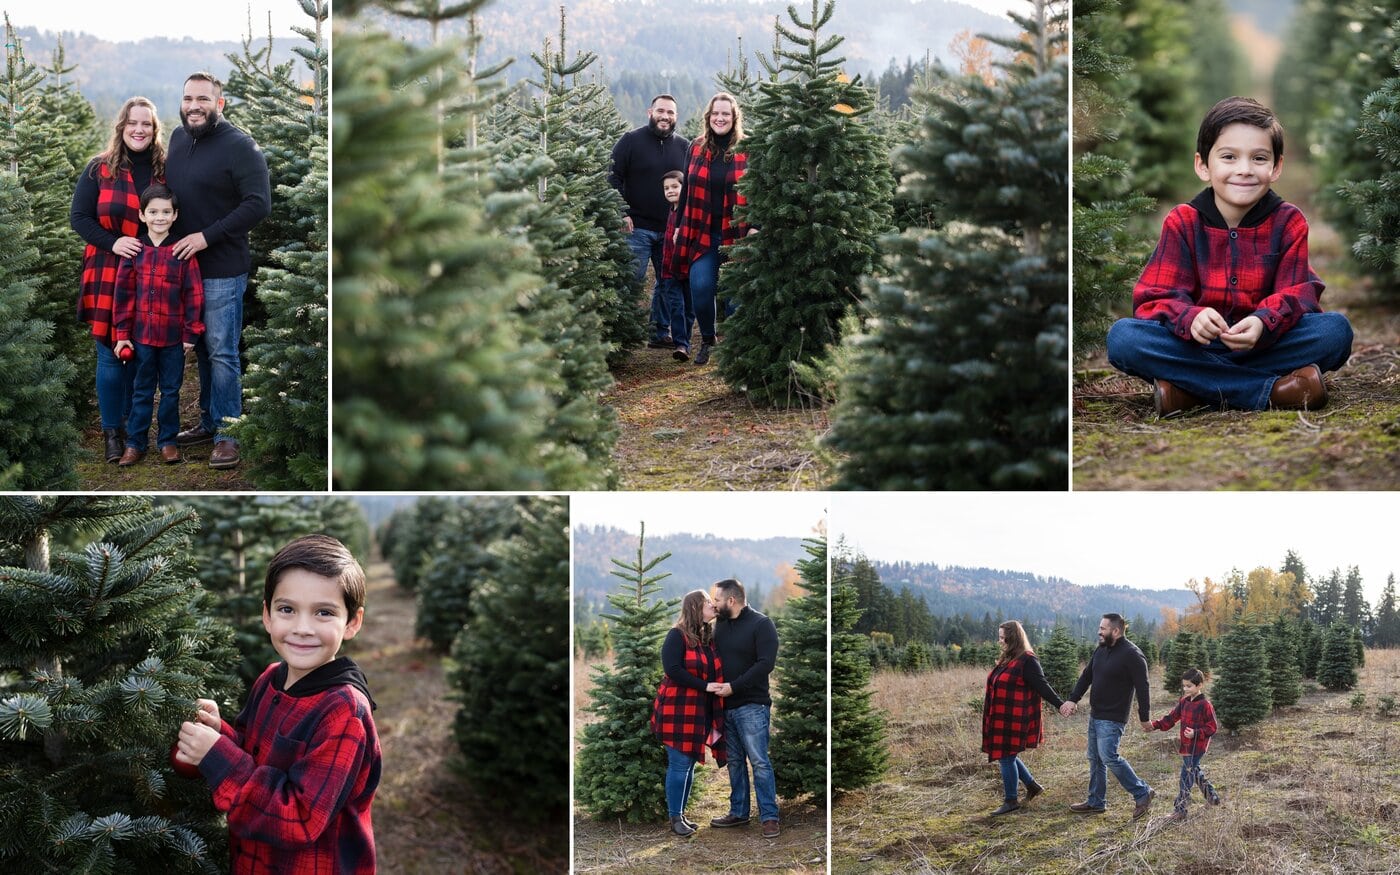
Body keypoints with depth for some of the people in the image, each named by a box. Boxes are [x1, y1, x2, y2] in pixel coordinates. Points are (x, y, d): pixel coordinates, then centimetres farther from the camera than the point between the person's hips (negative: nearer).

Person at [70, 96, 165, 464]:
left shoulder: (166, 169, 4)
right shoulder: (99, 168, -2)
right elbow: (78, 216, -2)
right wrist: (113, 242, -16)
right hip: (109, 275, -2)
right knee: (111, 355, 1)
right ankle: (111, 431, 11)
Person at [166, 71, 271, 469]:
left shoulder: (239, 146, -13)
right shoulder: (178, 138, 9)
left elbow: (258, 203, -17)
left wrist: (207, 236, -19)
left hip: (222, 271, -7)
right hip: (183, 264, 7)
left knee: (221, 353, -3)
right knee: (202, 349, 15)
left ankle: (227, 435, 3)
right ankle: (209, 421, 26)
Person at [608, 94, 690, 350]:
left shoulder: (684, 146, 9)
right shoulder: (631, 140, -2)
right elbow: (613, 178, -3)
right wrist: (622, 213, -12)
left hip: (671, 230, 4)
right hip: (637, 227, -4)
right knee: (632, 280, -6)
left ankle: (661, 333, 18)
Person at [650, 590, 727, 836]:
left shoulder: (709, 637, 11)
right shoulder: (677, 636, -10)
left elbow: (716, 671, 18)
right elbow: (673, 669, -20)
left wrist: (721, 687, -2)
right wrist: (705, 686, -20)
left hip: (701, 711, 7)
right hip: (678, 710, -7)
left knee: (690, 764, 11)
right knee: (679, 764, -4)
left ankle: (681, 813, 20)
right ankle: (675, 818, 3)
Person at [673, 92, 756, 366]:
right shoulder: (696, 148, 9)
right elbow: (687, 190, 14)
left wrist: (755, 227, -9)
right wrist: (679, 227, 11)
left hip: (736, 235, -2)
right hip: (701, 233, 2)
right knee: (701, 288, -8)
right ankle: (707, 340, 13)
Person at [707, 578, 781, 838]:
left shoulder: (761, 624, -8)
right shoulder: (720, 625, 11)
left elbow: (766, 664, -16)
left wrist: (734, 686, -18)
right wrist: (714, 685, 2)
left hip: (751, 706, -6)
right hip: (726, 706, 6)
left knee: (759, 761, -8)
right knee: (734, 761, 11)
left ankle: (770, 817, -5)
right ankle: (738, 812, 20)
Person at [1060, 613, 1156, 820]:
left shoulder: (1132, 655, -16)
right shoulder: (1101, 650, 9)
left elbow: (1142, 688, -14)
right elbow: (1086, 676, 11)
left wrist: (1144, 718, -11)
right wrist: (1073, 699, -2)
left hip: (1113, 718, -9)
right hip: (1096, 715, 9)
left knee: (1109, 757, -16)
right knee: (1095, 759, 12)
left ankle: (1142, 793, -4)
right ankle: (1096, 802, 21)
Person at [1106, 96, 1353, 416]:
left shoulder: (1289, 221, 1)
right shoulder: (1181, 222, 0)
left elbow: (1295, 293, -8)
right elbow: (1158, 297, -9)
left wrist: (1263, 324, -33)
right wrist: (1191, 318, -34)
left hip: (1264, 344, 0)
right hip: (1195, 347, 0)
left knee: (1335, 329, -26)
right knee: (1122, 336, -30)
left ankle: (1189, 391, -30)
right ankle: (1273, 390, -31)